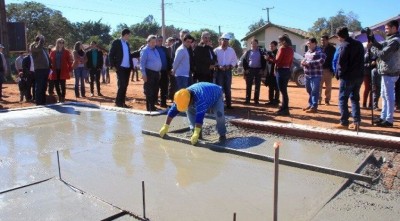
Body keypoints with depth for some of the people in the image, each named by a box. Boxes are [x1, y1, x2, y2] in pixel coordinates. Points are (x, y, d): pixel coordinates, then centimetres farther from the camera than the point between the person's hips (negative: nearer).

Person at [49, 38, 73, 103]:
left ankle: (63, 98, 4)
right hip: (55, 71, 3)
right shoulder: (53, 52, 7)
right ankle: (59, 98, 22)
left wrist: (70, 70, -7)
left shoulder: (66, 52, 1)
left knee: (62, 85, -4)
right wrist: (51, 68, 1)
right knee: (56, 85, 6)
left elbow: (69, 61, -1)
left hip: (63, 71, -3)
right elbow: (50, 61, 10)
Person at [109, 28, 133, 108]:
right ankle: (118, 102, 3)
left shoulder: (127, 43, 17)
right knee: (121, 85, -8)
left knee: (125, 86, 7)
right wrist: (113, 65, -11)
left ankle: (122, 102, 14)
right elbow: (111, 55, -6)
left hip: (127, 68, 6)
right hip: (120, 68, -6)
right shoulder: (116, 42, -3)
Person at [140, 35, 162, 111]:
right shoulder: (145, 50, -6)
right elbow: (142, 63, -12)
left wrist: (159, 72, 15)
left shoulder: (156, 50, 17)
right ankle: (149, 108, 4)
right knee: (149, 92, -3)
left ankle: (152, 106, 22)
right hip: (149, 73, -7)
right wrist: (143, 74, -19)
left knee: (155, 91, 11)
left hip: (156, 73, 8)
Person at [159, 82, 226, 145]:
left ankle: (222, 135, -4)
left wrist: (196, 133, -58)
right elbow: (173, 111, -21)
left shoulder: (200, 98, -49)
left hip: (216, 94, -6)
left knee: (219, 114, -28)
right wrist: (165, 126, -21)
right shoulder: (183, 97, -27)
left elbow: (200, 116, -53)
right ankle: (197, 132, 2)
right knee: (190, 111, -11)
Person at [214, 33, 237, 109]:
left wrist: (230, 66, -10)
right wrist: (218, 66, -17)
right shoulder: (216, 50, 0)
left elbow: (234, 60, 7)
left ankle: (228, 104, 12)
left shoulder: (231, 50, 6)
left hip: (228, 71, 2)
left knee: (227, 88, 6)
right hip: (219, 71, -2)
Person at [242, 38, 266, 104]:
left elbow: (264, 61, 4)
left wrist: (262, 69, -6)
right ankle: (247, 99, 7)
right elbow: (244, 61, 6)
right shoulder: (248, 52, 7)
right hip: (249, 70, 1)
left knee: (257, 86, 3)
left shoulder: (261, 52, 5)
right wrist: (246, 69, -4)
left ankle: (256, 100, 9)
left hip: (258, 70, 0)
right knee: (248, 85, 2)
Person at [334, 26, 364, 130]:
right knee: (355, 98, 13)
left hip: (347, 76, -7)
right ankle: (356, 122, 9)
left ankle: (344, 122, -2)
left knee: (343, 99, 1)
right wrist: (358, 72, 16)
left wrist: (338, 74, -2)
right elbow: (361, 60, 15)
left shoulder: (345, 45, -12)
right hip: (359, 76, 7)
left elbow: (341, 62, -15)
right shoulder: (359, 44, 12)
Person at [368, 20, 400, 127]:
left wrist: (371, 47, -9)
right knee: (384, 96, 16)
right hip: (387, 72, 11)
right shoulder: (391, 39, 14)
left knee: (389, 97, -5)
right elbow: (380, 46, 8)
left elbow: (382, 54, -21)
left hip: (389, 73, -11)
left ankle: (389, 120, 2)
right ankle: (383, 117, 25)